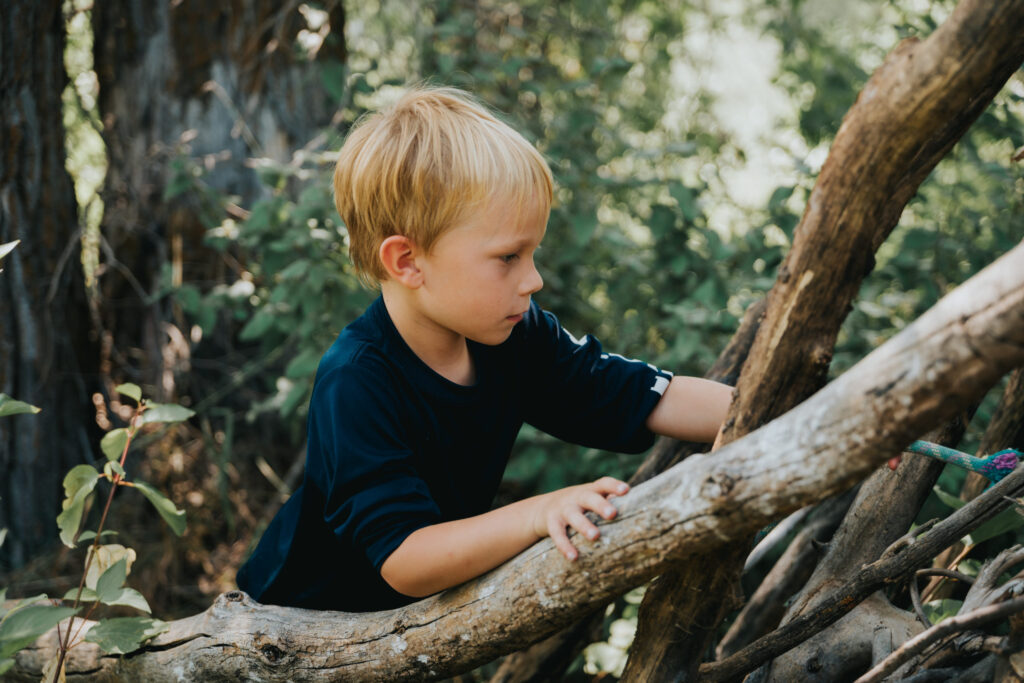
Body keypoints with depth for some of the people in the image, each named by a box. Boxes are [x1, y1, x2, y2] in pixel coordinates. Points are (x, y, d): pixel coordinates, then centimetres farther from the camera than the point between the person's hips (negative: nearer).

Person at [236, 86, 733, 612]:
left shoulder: (514, 336, -9)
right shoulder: (355, 384, -31)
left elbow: (651, 399, -6)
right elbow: (403, 562, -35)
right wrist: (537, 514, -47)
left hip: (431, 602, 5)